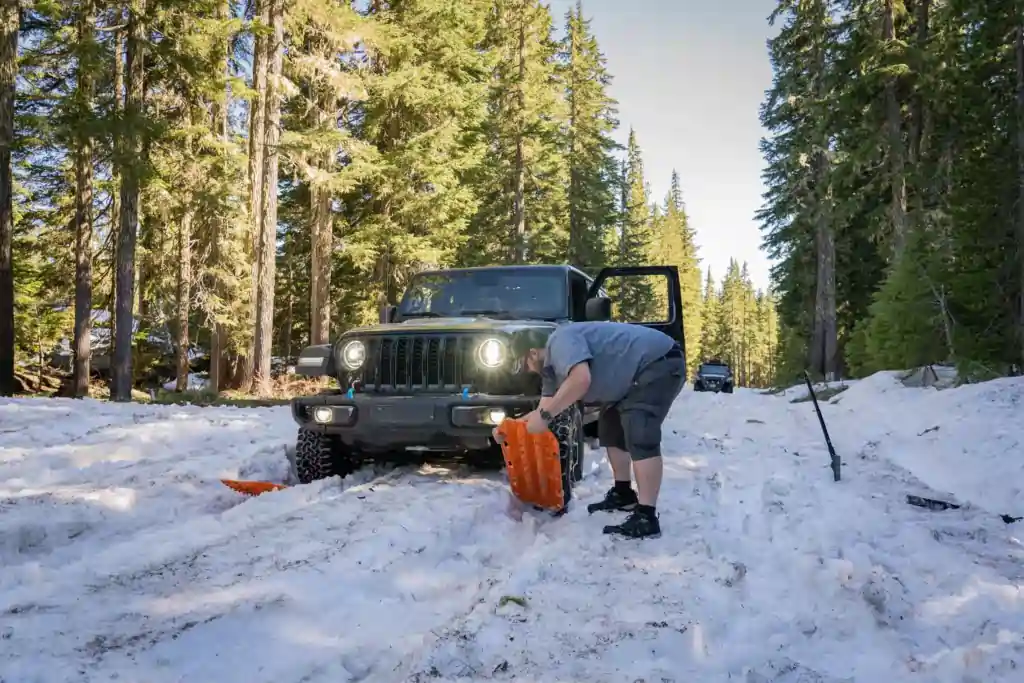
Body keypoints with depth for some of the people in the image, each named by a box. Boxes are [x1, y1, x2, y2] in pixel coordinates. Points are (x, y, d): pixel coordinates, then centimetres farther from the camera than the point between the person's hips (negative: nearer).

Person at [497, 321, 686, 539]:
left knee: (639, 436, -20)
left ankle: (647, 518, -19)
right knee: (610, 426, 18)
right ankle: (623, 494, 28)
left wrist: (544, 415, -28)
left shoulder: (560, 341, -18)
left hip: (662, 363, -11)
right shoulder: (552, 366, 13)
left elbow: (581, 379, -35)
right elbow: (545, 406, 19)